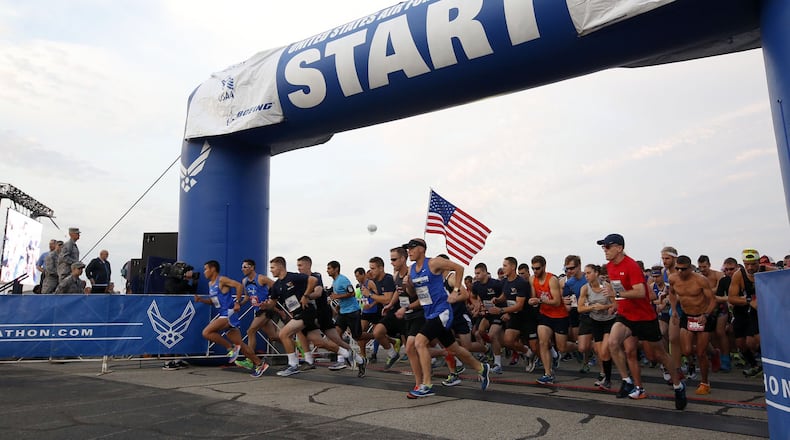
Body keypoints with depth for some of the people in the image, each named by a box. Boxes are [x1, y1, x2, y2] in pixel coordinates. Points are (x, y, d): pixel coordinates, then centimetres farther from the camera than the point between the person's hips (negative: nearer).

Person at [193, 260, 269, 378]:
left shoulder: (222, 280, -9)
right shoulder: (210, 284, 18)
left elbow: (238, 285, -18)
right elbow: (213, 301, 26)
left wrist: (237, 302, -19)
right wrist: (201, 300, 11)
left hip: (229, 313, -9)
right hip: (223, 315, 9)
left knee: (206, 332, -17)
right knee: (239, 344, 7)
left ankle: (231, 348, -7)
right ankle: (259, 364, 11)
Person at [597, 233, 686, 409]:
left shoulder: (631, 266, -23)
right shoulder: (609, 266, 2)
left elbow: (640, 292, -33)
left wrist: (618, 294, -33)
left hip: (645, 316, -6)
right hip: (624, 315, 6)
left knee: (659, 354, 9)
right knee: (613, 343, -19)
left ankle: (678, 386, 31)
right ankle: (627, 381, -4)